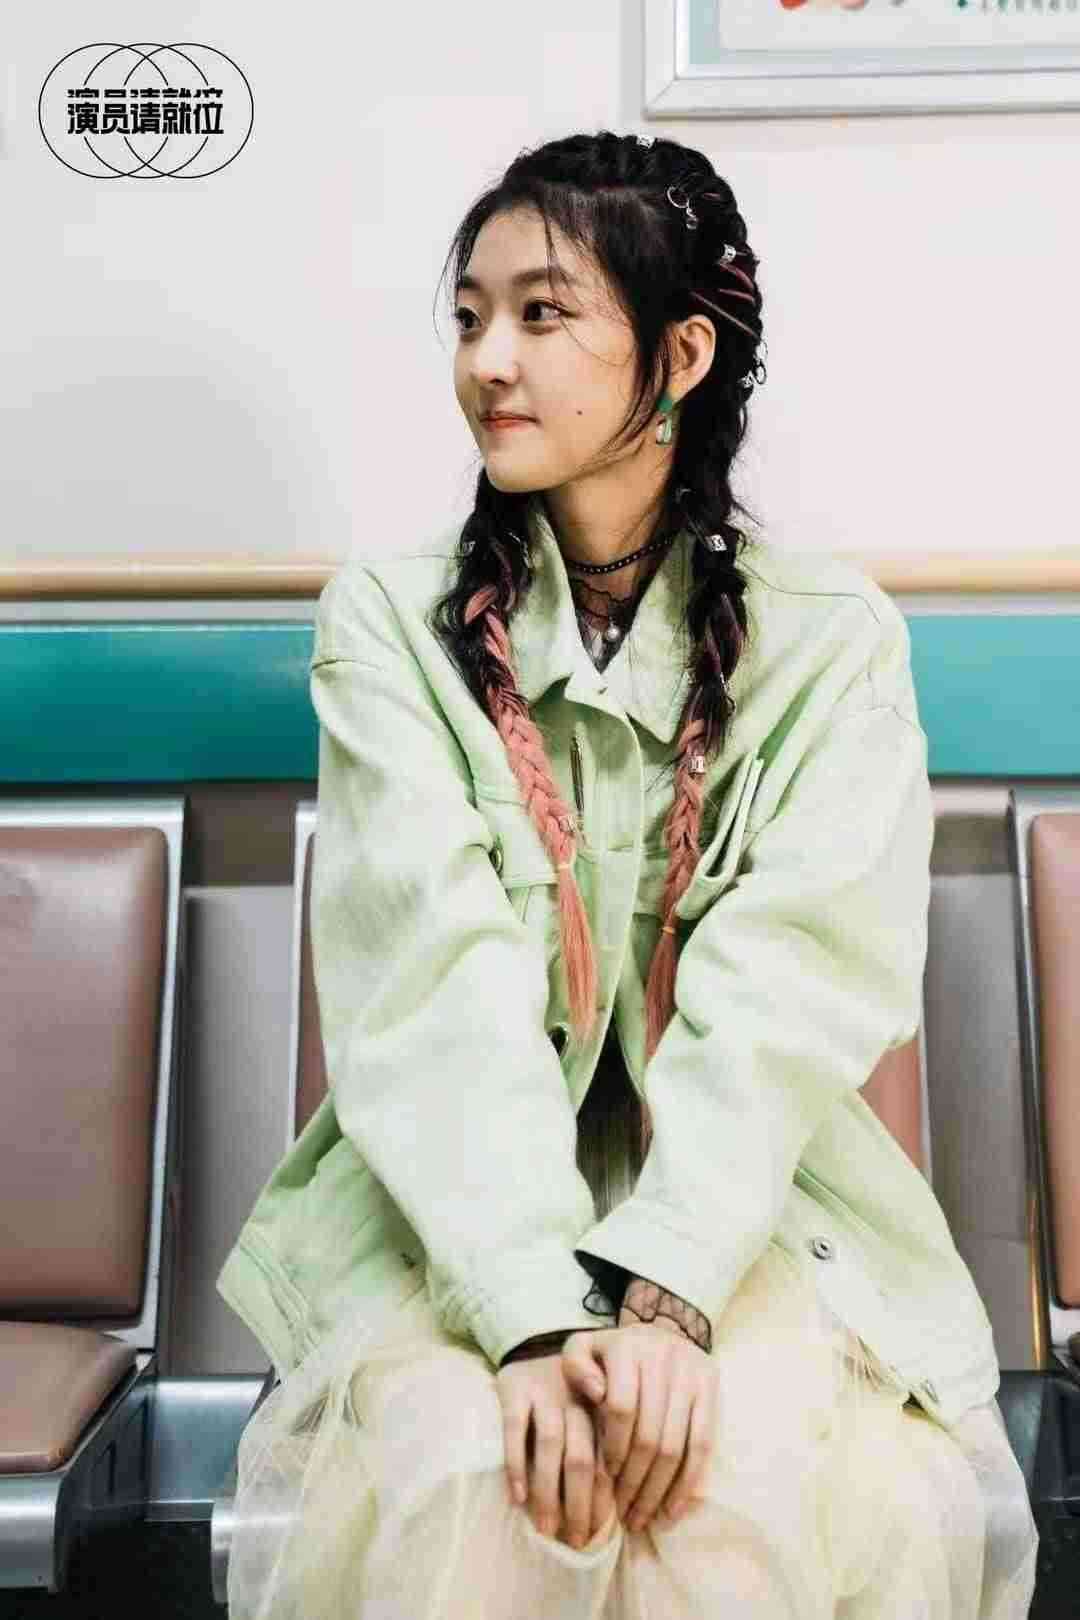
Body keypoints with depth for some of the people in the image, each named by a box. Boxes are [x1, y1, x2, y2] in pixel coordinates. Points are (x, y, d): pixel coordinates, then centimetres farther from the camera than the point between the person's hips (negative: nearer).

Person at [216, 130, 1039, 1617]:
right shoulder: (389, 623, -3)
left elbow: (787, 995, -12)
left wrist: (666, 1292, -23)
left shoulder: (833, 642, -3)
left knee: (753, 1476, -26)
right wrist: (541, 1316, -22)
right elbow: (436, 976, -14)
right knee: (463, 1470, -26)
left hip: (740, 1191, 0)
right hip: (462, 1201, 1)